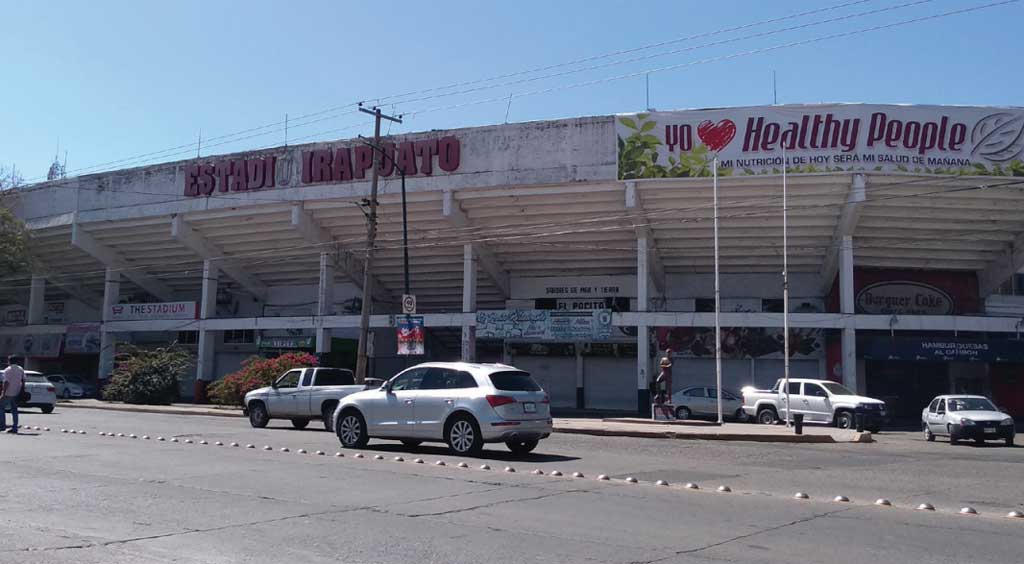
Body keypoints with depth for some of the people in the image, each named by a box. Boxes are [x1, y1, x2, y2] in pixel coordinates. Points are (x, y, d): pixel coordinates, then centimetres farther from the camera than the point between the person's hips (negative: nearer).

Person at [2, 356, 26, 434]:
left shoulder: (7, 370, -11)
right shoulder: (21, 370, 10)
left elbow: (6, 382, -17)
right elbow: (23, 381, 13)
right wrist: (22, 391, 19)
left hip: (8, 394, -6)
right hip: (17, 394, 6)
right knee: (14, 410, 8)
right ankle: (14, 428, 5)